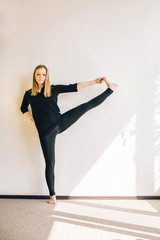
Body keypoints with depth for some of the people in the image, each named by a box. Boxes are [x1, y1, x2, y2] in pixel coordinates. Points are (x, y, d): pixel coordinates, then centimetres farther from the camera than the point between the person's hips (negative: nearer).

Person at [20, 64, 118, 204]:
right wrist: (33, 119, 5)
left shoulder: (54, 89, 3)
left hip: (60, 122, 1)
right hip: (45, 131, 0)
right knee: (50, 163, 4)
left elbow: (73, 87, 2)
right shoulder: (29, 94, 5)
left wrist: (94, 81, 0)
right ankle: (52, 195, 20)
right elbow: (23, 109, 22)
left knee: (85, 106, -12)